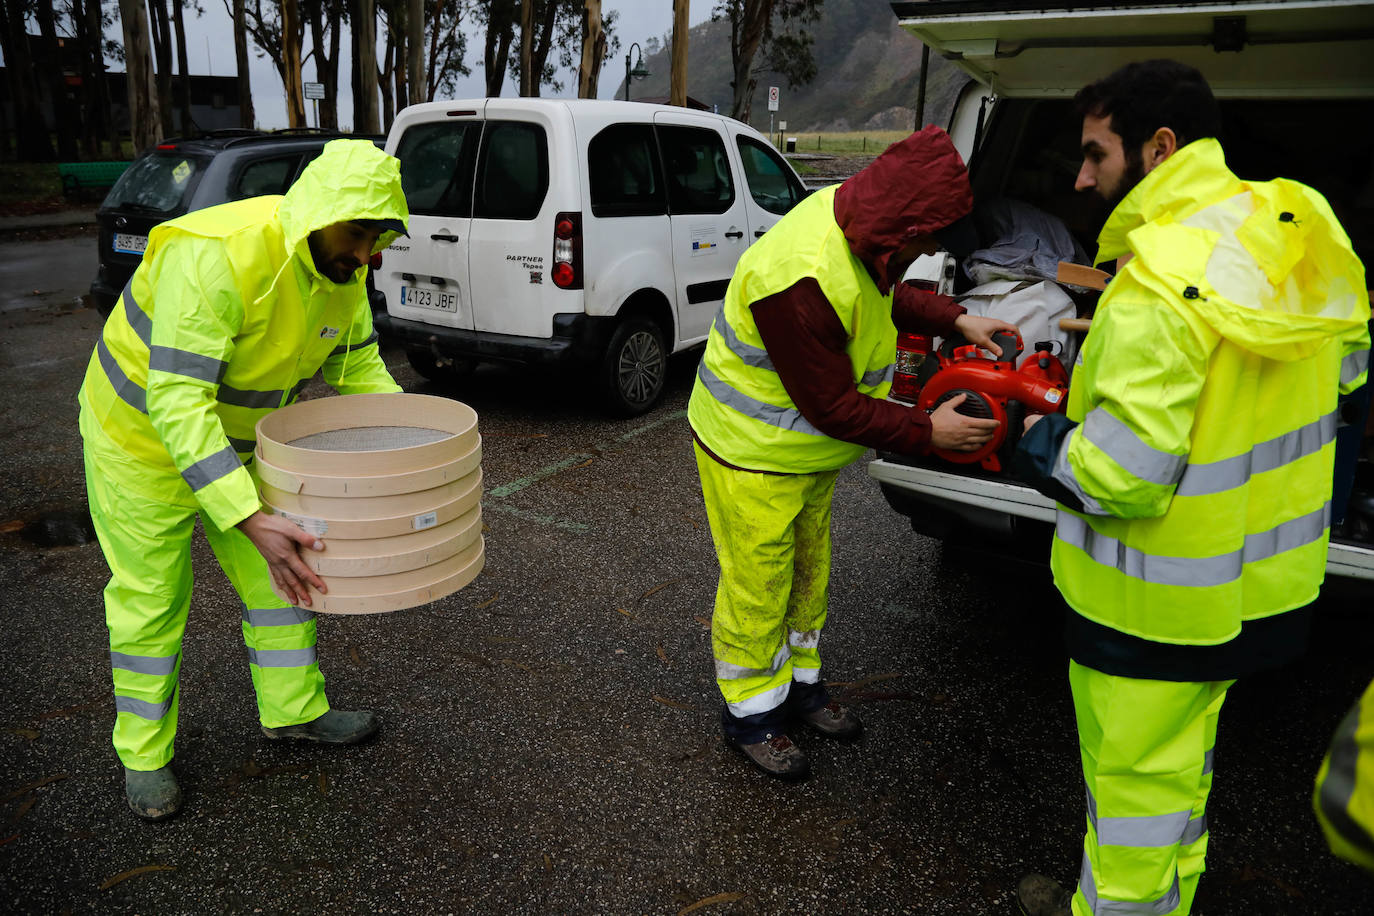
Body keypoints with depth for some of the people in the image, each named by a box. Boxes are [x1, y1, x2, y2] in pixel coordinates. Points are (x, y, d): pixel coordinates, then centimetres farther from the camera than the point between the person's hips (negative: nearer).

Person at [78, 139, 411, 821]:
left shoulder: (341, 265, -11)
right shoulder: (216, 258, -37)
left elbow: (360, 367, 0)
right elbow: (176, 401, -41)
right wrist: (249, 519, -48)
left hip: (239, 434, 7)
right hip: (143, 430, -6)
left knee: (277, 573, 11)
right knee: (152, 593, 4)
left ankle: (294, 709, 29)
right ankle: (144, 753, 23)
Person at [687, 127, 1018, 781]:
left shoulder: (856, 227, -8)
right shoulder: (802, 279, -37)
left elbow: (886, 294, 16)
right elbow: (832, 406, -29)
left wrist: (958, 321, 4)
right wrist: (927, 431, -21)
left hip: (808, 449, 9)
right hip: (753, 454, -9)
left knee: (807, 571, 21)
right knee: (759, 586, 5)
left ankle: (799, 682, 41)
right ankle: (751, 711, 26)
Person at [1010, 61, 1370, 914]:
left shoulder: (1163, 279, -27)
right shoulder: (1286, 228, 0)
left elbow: (1120, 475, -30)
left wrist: (1033, 440, -10)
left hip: (1160, 599, -9)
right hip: (1257, 575, 9)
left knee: (1135, 774, 11)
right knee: (1180, 760, 27)